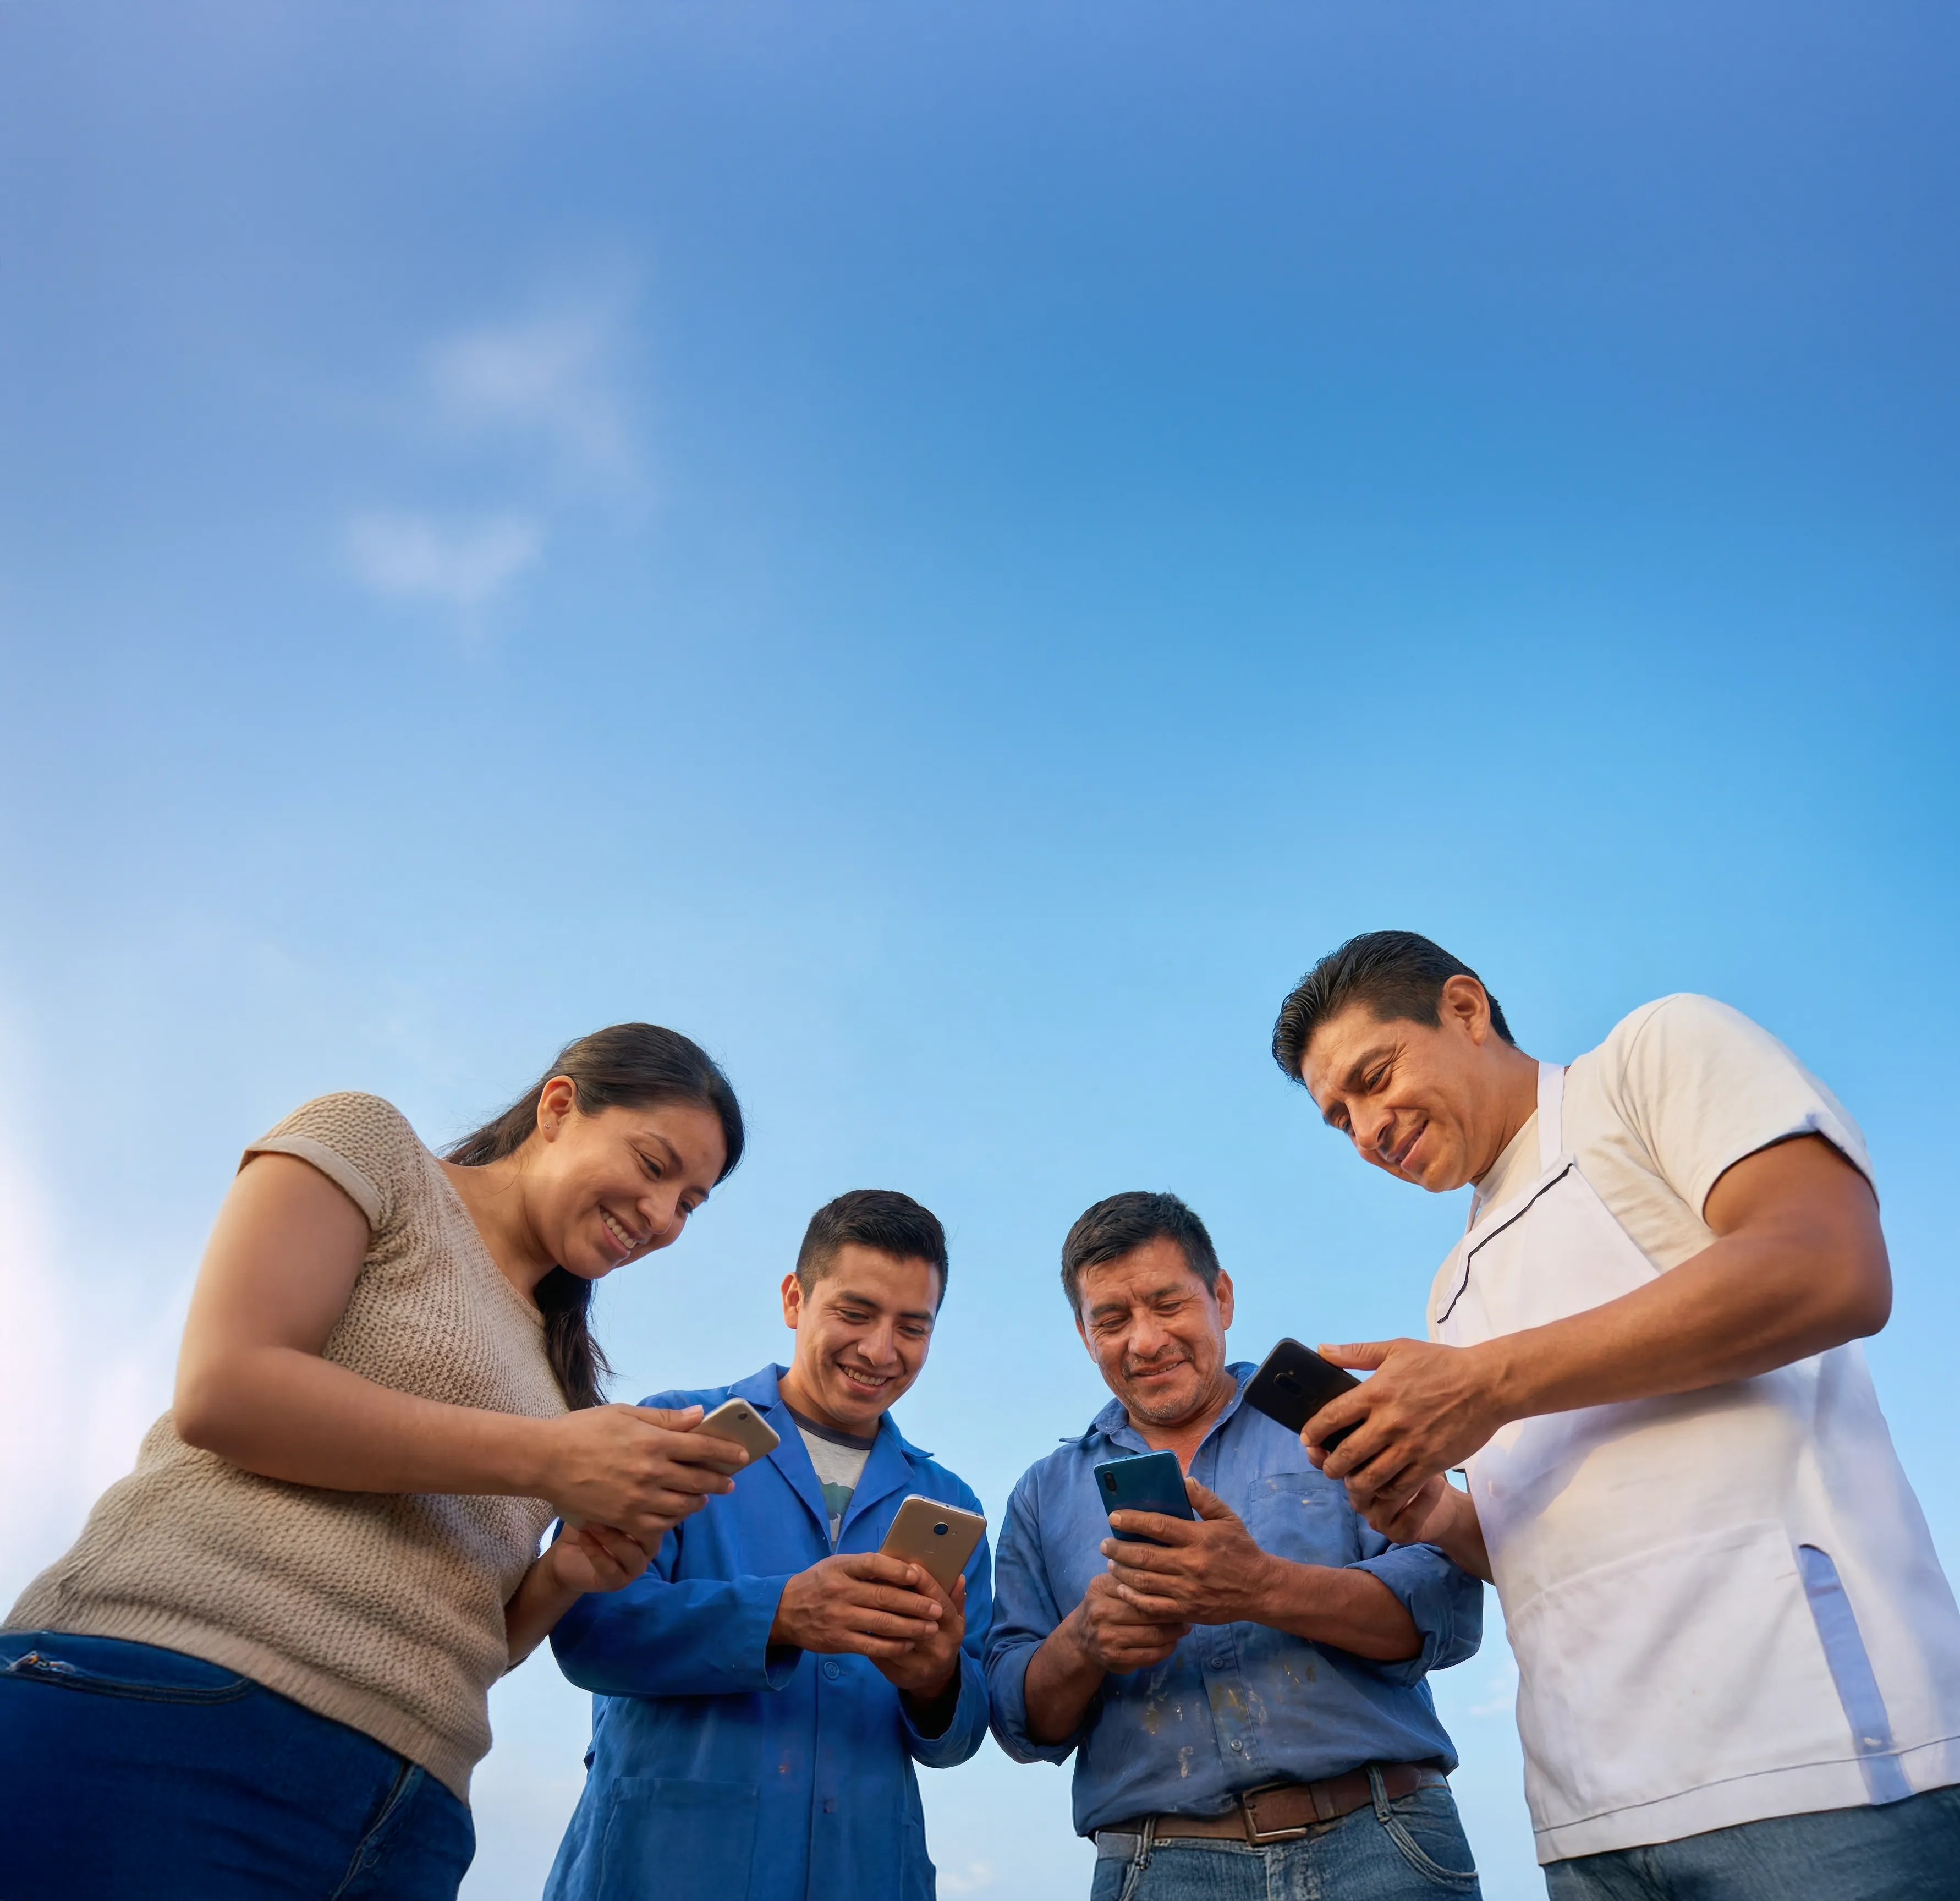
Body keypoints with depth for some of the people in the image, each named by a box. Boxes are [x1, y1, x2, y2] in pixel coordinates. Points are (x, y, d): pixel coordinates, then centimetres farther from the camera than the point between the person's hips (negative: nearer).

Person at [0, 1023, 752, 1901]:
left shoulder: (559, 1371, 22)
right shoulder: (369, 1143, 4)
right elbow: (223, 1389, -11)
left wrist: (566, 1578, -1)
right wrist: (547, 1460, -13)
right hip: (168, 1702, -6)